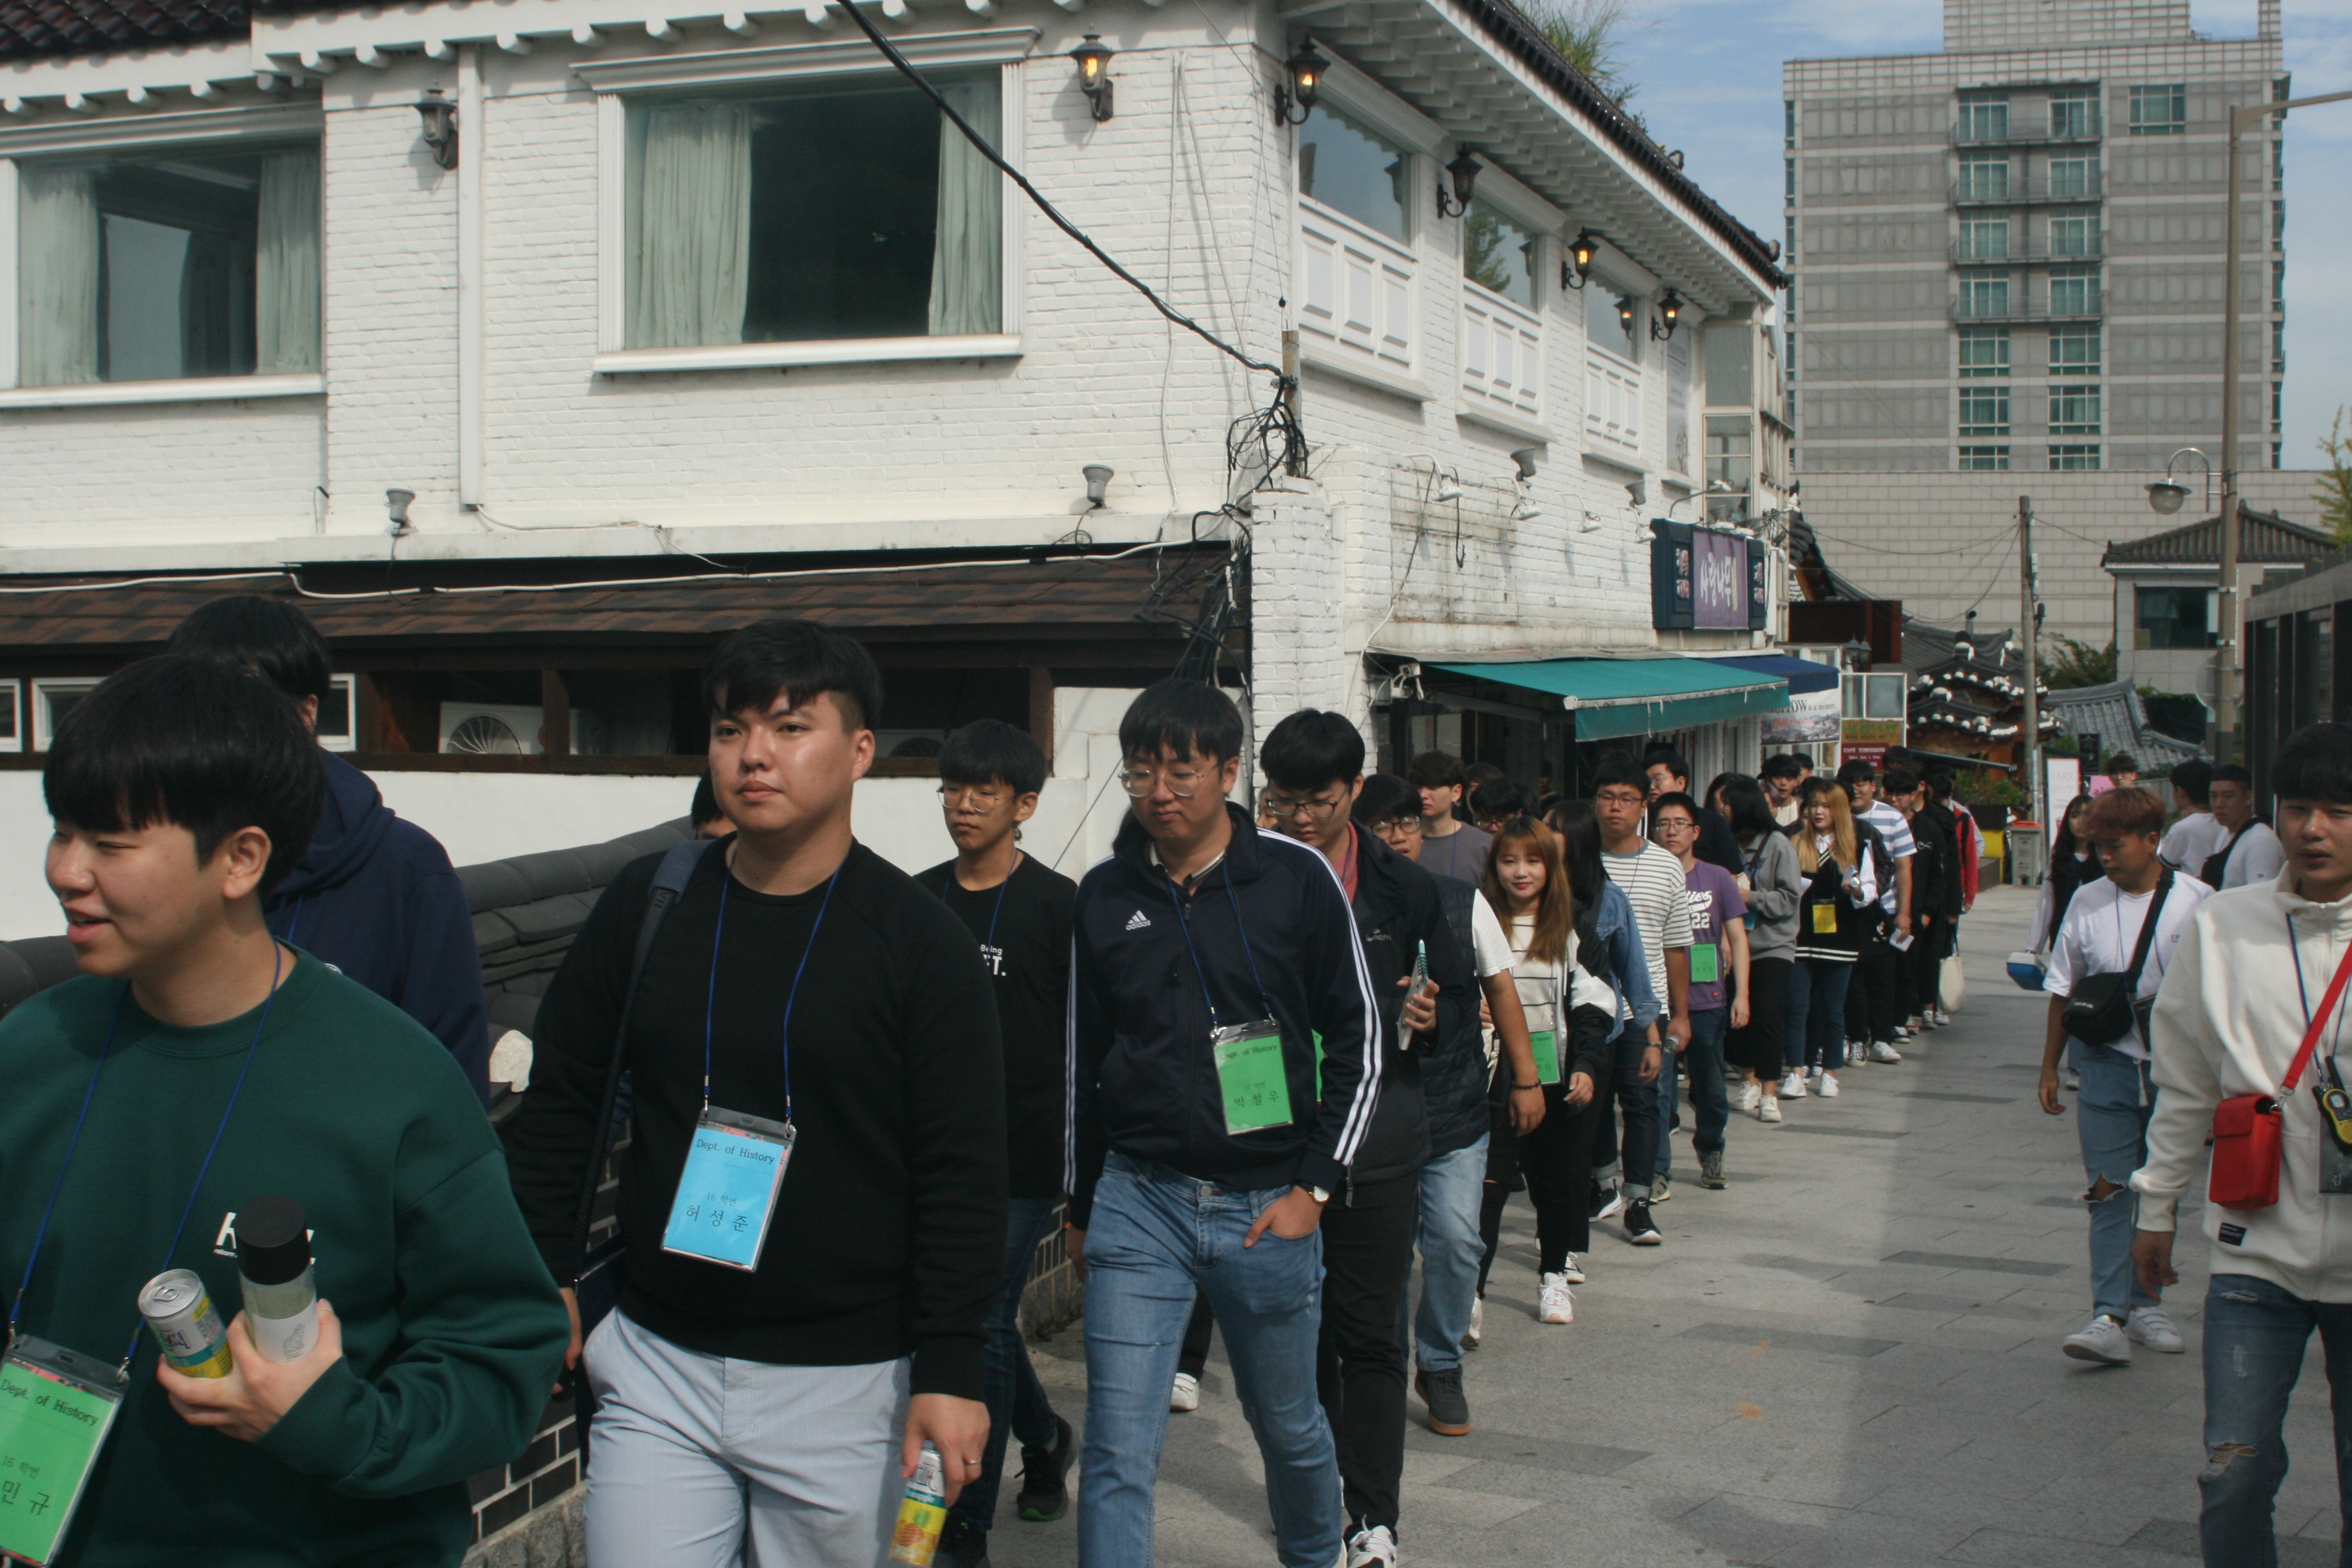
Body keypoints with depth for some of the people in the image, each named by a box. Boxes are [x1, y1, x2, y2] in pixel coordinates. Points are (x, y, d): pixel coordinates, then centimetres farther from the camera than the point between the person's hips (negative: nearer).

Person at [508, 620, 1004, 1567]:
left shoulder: (920, 942, -6)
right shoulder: (646, 905, 4)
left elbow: (964, 1172, -7)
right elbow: (561, 1102, 13)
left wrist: (953, 1366, -12)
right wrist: (545, 1273, 7)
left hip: (844, 1383, -2)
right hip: (655, 1363, 3)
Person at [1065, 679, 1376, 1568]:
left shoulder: (1298, 879, -3)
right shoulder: (1104, 895, 4)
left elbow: (1358, 1040, 1)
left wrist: (1315, 1186, -5)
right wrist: (1081, 1205, 16)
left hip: (1269, 1205, -1)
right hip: (1137, 1201, 1)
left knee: (1290, 1427, 17)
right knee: (1118, 1454, -5)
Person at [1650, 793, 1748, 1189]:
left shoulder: (1717, 879, 3)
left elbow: (1737, 939, 5)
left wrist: (1741, 994, -3)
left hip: (1708, 1001, 2)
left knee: (1710, 1089, 13)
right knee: (1657, 1088, -7)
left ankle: (1710, 1150, 36)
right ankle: (1657, 1168, 0)